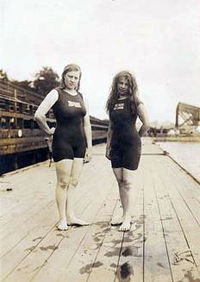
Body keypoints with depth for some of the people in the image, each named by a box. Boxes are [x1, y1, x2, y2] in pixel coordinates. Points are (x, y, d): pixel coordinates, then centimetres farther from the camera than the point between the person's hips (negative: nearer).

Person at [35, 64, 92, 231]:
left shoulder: (80, 97, 11)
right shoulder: (57, 93, -7)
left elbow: (86, 123, 12)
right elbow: (39, 115, -20)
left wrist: (89, 146, 9)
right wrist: (48, 131, -7)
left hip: (79, 142, 6)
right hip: (62, 141, -6)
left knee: (74, 182, 9)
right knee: (63, 182, 0)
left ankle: (70, 216, 19)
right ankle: (62, 219, 12)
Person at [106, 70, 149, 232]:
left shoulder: (135, 102, -5)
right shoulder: (113, 102, 12)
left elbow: (146, 123, -8)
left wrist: (137, 137, 5)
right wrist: (108, 146, 12)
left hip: (131, 146, -6)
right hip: (116, 146, 6)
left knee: (127, 182, -6)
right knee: (120, 181, 9)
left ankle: (127, 218, 2)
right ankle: (125, 215, 19)